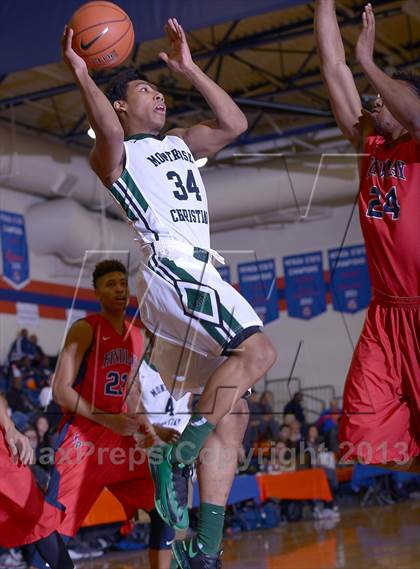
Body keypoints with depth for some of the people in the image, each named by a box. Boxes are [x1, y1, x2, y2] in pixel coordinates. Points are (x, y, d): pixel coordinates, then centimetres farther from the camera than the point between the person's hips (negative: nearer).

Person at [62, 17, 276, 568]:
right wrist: (81, 73, -13)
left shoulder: (178, 144, 29)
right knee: (258, 351, -29)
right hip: (171, 268, -8)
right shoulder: (114, 154, 5)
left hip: (201, 275, 8)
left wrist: (189, 68, 26)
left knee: (233, 413, 2)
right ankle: (177, 456, -23)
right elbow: (110, 134, -19)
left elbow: (234, 123, 24)